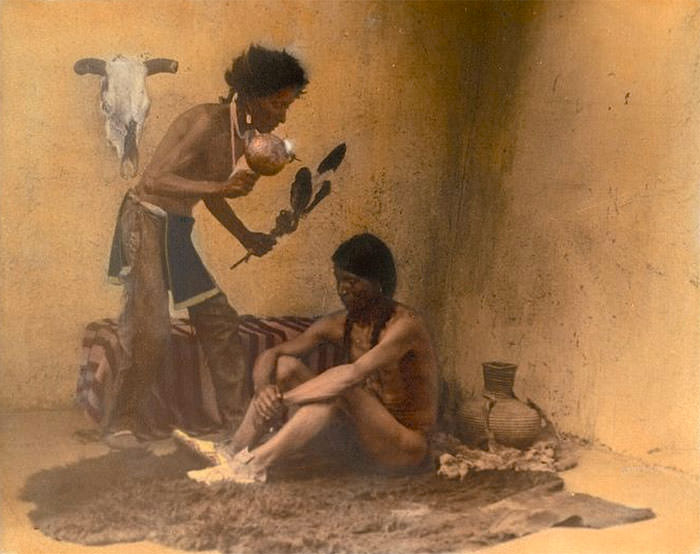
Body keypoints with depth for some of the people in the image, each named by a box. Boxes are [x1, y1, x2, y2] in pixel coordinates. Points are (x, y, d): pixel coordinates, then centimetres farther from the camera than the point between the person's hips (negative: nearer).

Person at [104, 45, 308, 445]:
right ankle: (125, 423, 10)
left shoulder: (243, 134, 6)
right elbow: (154, 181, -29)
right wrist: (220, 187, -39)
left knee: (219, 318, 10)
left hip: (177, 231, 9)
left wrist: (246, 238, 23)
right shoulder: (208, 123, -21)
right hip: (146, 222, -9)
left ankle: (241, 415, 20)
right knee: (149, 329, -8)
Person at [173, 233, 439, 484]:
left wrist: (282, 397, -32)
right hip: (364, 434, 7)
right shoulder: (338, 325, 1)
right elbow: (270, 355, 0)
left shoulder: (404, 324, -20)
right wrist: (264, 388, -23)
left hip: (407, 446, -7)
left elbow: (354, 375, -34)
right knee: (285, 364, -4)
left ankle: (254, 465, -32)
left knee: (342, 388, -34)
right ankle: (234, 451, -13)